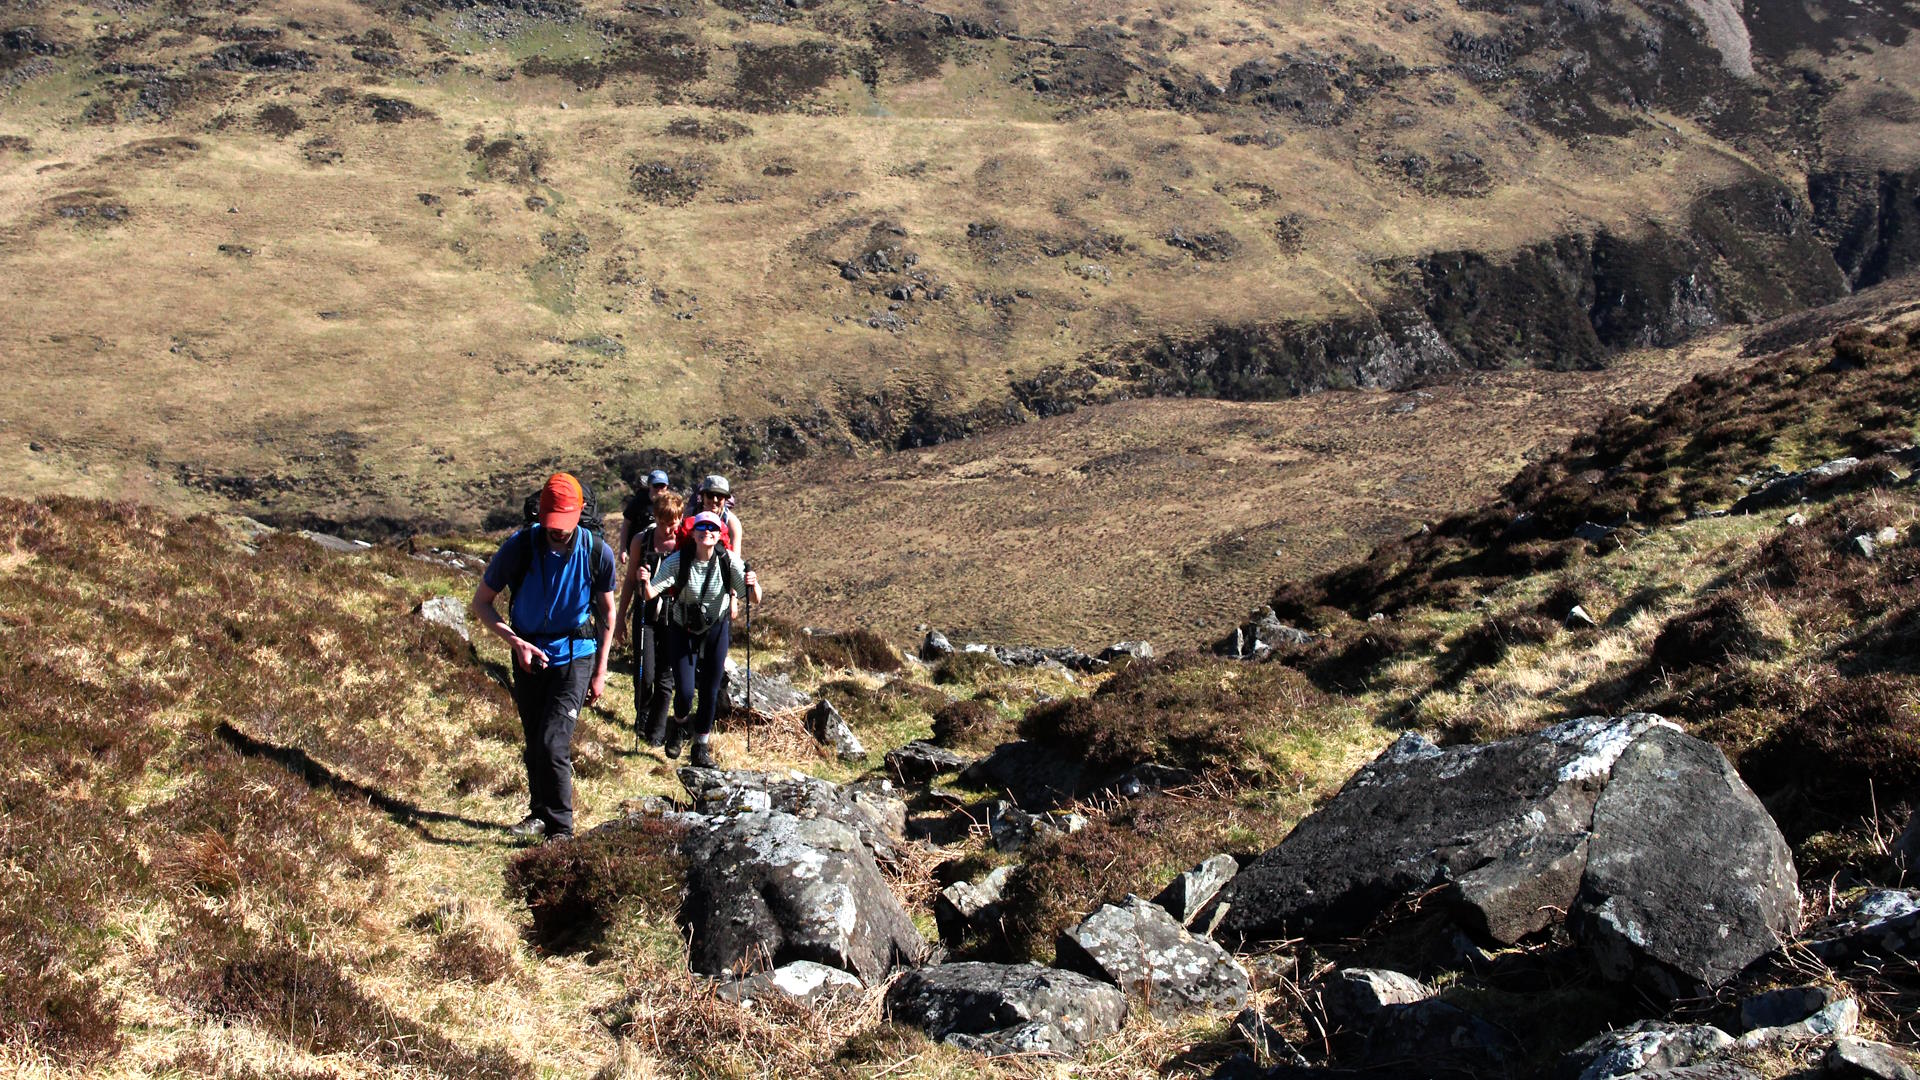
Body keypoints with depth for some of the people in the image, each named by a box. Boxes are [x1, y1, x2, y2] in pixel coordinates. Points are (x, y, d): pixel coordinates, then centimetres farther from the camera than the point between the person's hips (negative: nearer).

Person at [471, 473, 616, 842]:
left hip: (574, 658, -2)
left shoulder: (597, 553, -16)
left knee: (553, 743, -15)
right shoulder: (519, 548, -17)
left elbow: (606, 611, 1)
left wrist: (600, 671, 1)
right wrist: (515, 641, -19)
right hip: (529, 657, 2)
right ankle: (539, 814, 35)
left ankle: (560, 829, -4)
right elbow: (481, 603, -5)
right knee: (534, 745, 14)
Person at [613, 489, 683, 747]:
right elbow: (630, 580, 8)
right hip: (645, 616, 1)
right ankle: (642, 714, 25)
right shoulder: (642, 540, -1)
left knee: (665, 677, 4)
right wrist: (620, 618, 9)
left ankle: (656, 732, 21)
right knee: (644, 675, -6)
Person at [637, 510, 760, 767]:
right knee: (684, 691, -8)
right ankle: (678, 725, 27)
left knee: (710, 690, 3)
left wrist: (753, 585, -43)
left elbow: (755, 599, -21)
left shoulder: (728, 561, -18)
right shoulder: (678, 561, -21)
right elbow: (651, 593, -25)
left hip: (716, 629, 1)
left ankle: (702, 746, 23)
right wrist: (645, 583, -46)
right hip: (682, 630, -1)